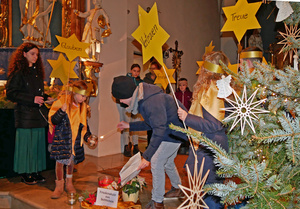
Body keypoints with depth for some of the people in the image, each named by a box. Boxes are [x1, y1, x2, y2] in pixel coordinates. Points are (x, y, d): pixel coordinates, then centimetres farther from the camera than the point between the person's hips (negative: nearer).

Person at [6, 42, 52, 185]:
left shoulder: (37, 71, 16)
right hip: (25, 114, -7)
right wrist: (32, 99, -19)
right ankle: (25, 174, 13)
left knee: (38, 143, 8)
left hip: (38, 114, 7)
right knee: (25, 143, 0)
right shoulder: (18, 72, -7)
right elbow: (11, 93, -13)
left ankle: (36, 171, 18)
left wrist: (46, 98, 6)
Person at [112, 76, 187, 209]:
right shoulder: (142, 99, 3)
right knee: (167, 161, 20)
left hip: (175, 130, -10)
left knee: (156, 161, -9)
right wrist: (129, 126, 11)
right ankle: (177, 189, 42)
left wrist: (147, 156, -29)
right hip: (168, 129, 10)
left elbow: (159, 129, -31)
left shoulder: (152, 102, -31)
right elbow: (151, 123, 14)